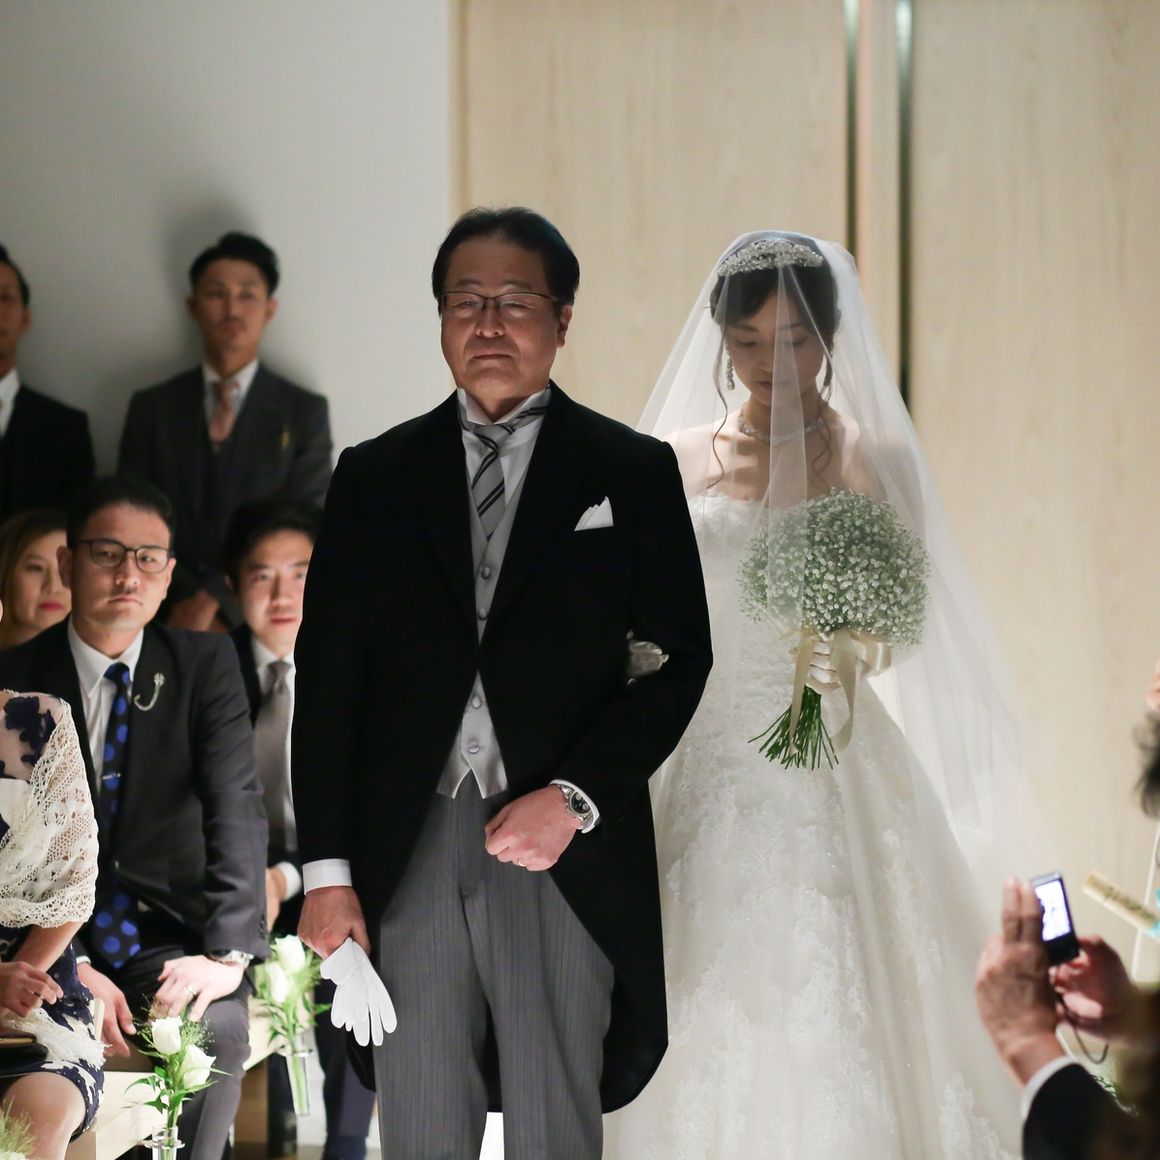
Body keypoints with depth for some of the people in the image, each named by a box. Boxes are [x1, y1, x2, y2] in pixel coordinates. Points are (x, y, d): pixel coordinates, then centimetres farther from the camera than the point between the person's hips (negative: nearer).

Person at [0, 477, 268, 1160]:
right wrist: (71, 969, -20)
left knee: (216, 1026, -30)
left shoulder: (206, 666, 3)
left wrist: (227, 953, -23)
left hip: (168, 936, 1)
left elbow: (237, 812, -8)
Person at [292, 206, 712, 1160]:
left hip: (569, 857, -2)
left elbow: (679, 658, 1)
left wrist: (575, 798, -12)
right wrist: (327, 870, 0)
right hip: (407, 856, 2)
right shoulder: (375, 475, 10)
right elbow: (328, 676, 7)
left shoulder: (633, 473, 6)